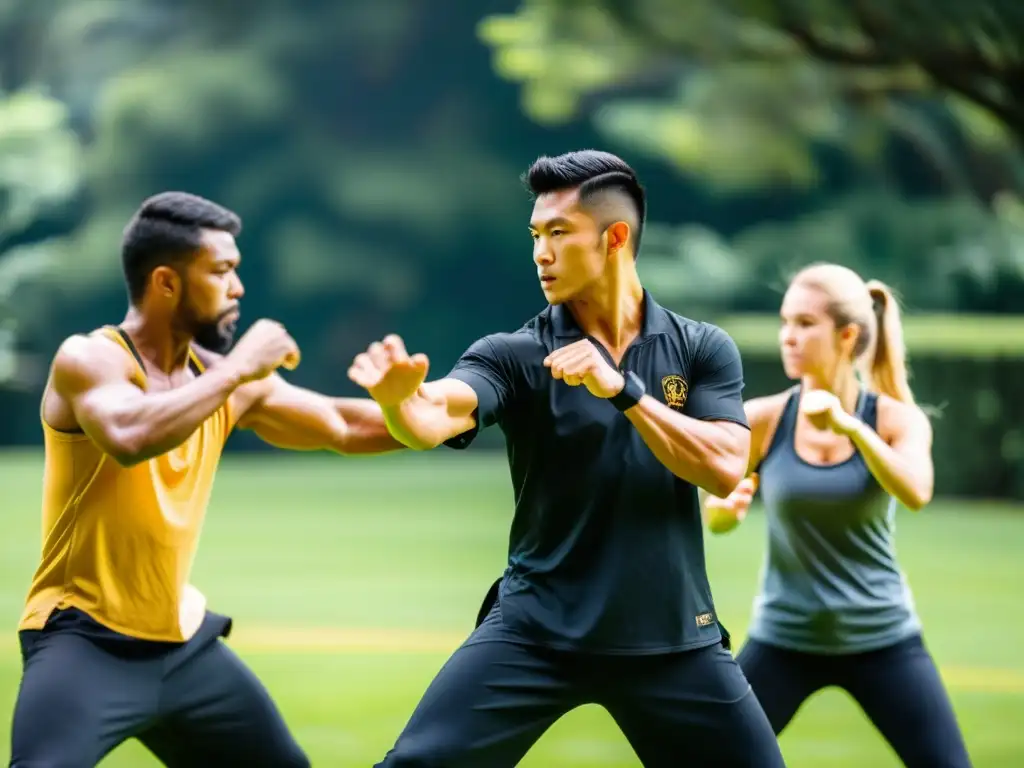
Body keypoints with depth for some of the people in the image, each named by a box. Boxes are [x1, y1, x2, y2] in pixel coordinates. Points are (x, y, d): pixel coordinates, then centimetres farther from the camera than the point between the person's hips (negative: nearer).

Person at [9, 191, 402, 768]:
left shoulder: (221, 378, 6)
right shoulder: (89, 360, -14)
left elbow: (345, 427, 17)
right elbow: (131, 437, -36)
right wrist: (237, 371, -27)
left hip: (183, 643, 8)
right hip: (85, 639, -8)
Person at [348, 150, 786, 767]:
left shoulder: (703, 349, 1)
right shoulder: (514, 355, -5)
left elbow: (724, 469, -13)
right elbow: (433, 421, -23)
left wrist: (621, 388, -22)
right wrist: (400, 397, -47)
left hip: (673, 640, 1)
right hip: (536, 633, -1)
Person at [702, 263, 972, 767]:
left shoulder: (897, 419, -7)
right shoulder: (764, 419, -7)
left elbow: (916, 494, -27)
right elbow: (717, 520, 4)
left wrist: (850, 427, -39)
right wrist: (724, 507, -20)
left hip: (882, 638, 0)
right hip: (784, 638, 0)